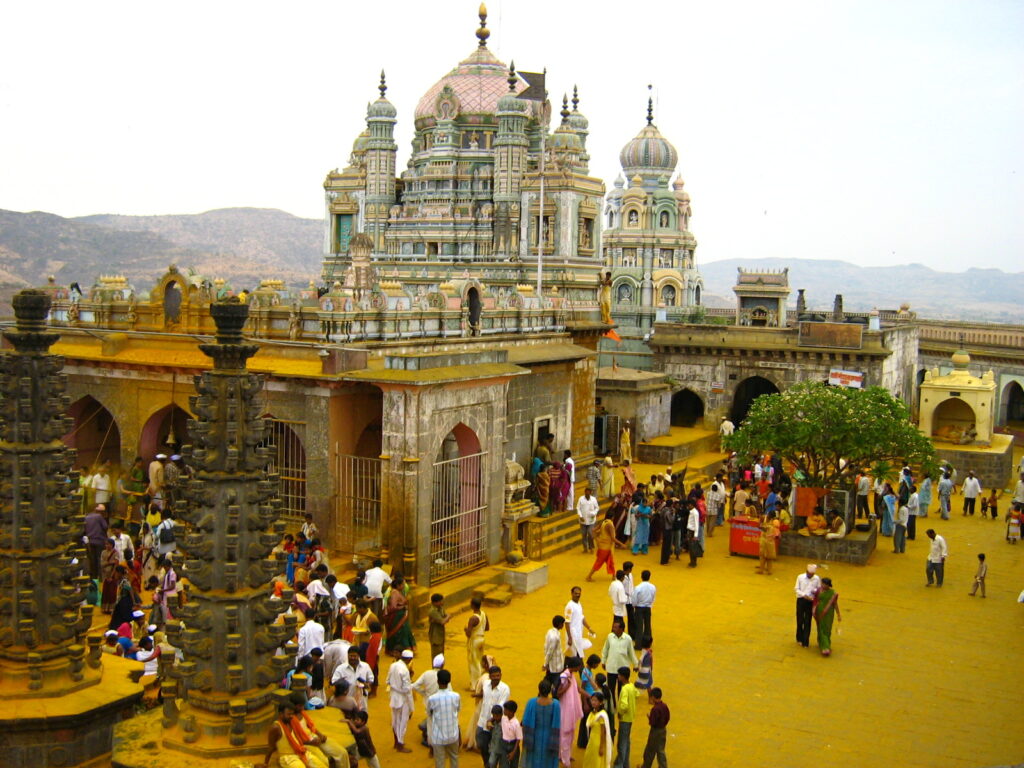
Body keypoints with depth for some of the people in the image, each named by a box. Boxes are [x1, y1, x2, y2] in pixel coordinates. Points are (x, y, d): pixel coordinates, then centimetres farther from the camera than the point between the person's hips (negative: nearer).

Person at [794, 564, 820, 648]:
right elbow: (797, 589, -2)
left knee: (807, 622, 1)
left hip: (810, 601, 0)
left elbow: (819, 589, 10)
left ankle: (806, 641, 6)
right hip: (801, 600, 0)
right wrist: (804, 595, -17)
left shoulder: (817, 579, 0)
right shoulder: (800, 577, -3)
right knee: (800, 620, 6)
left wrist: (815, 591, -13)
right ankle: (800, 638, 25)